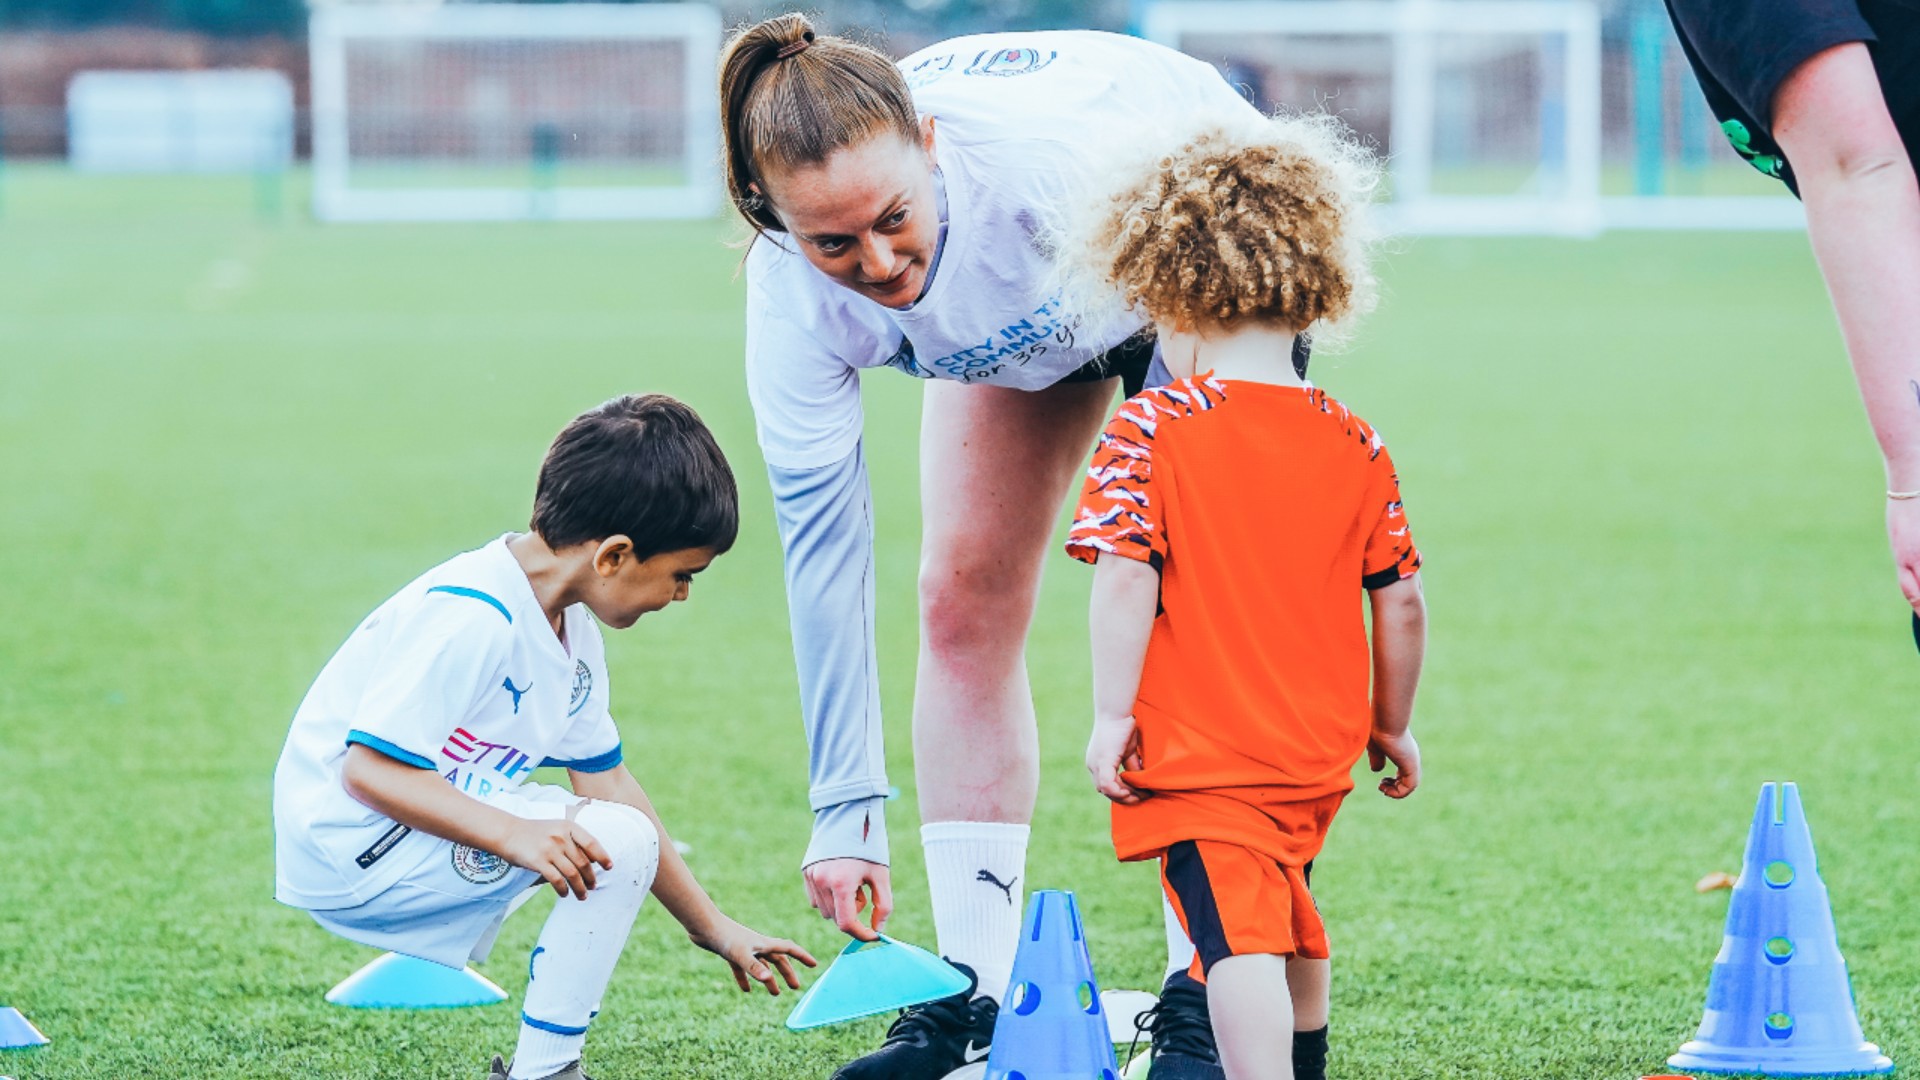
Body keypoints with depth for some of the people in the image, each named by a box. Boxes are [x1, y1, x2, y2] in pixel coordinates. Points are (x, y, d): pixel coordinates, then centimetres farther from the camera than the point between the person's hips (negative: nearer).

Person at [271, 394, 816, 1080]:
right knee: (617, 844, -18)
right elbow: (368, 770, -27)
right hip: (350, 850, -10)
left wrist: (712, 929, 15)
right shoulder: (474, 618, -23)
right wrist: (515, 835, -34)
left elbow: (606, 783, 14)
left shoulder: (570, 626, 8)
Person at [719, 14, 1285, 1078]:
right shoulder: (791, 295, -31)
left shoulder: (1050, 154, -46)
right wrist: (845, 811, -22)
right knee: (963, 596, -4)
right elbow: (820, 548, -24)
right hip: (1020, 329, 4)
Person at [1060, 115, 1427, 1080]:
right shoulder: (1356, 448, 4)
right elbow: (1400, 604, 6)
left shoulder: (1149, 432, -9)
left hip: (1199, 755, -6)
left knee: (1238, 941, -14)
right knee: (1287, 921, 28)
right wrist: (1392, 725, 19)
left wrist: (1111, 715, -10)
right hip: (1317, 756, 6)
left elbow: (1125, 578, -16)